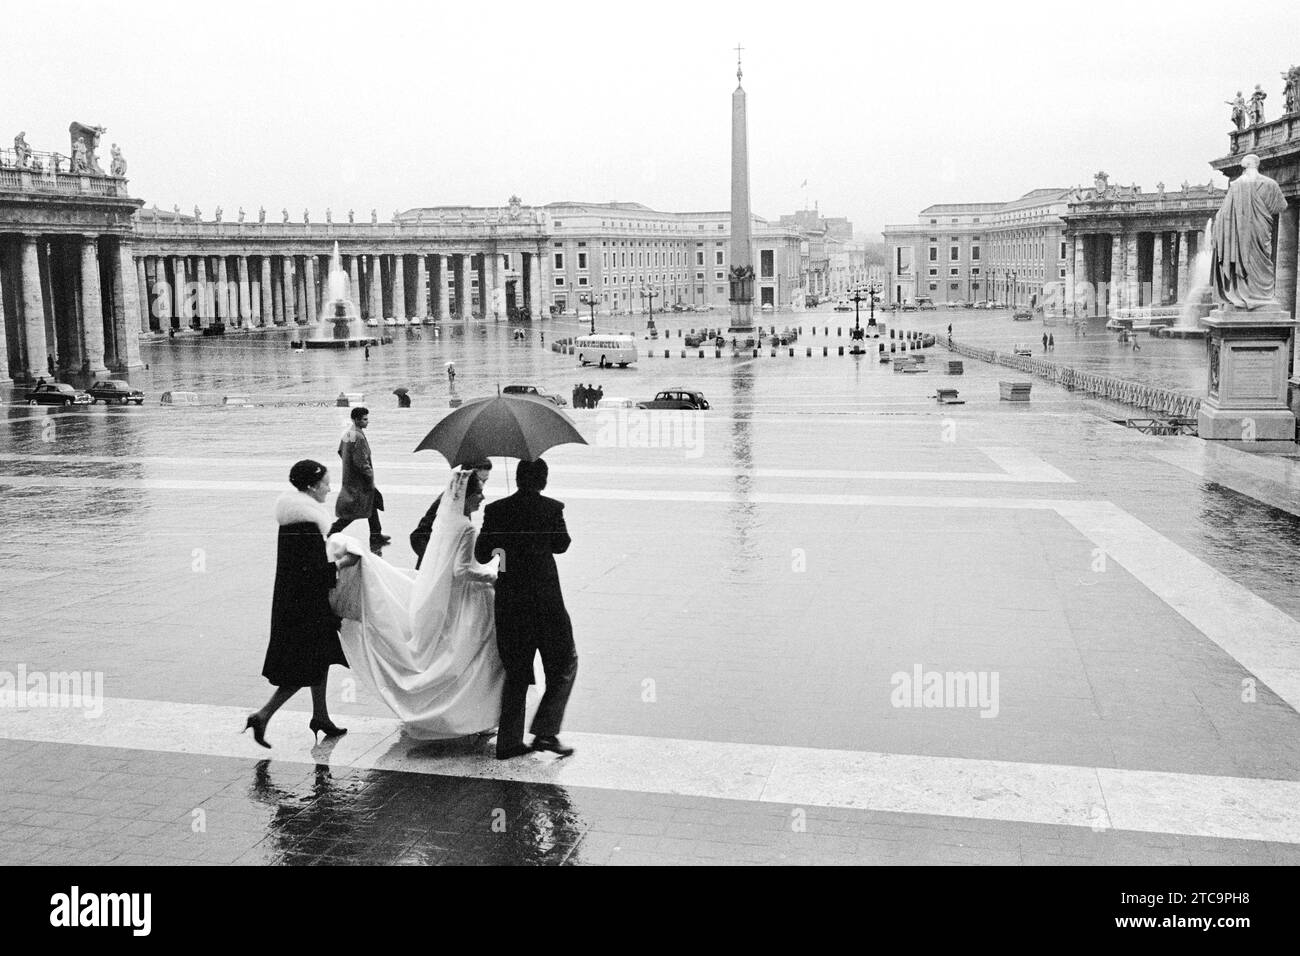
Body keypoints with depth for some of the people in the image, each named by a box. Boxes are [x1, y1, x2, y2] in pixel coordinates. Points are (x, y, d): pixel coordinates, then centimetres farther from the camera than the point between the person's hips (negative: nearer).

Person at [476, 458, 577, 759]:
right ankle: (545, 731, 2)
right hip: (545, 599, -4)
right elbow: (562, 545, 6)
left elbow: (481, 554, 4)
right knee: (565, 664, 12)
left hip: (508, 601, 4)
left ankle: (509, 742, 15)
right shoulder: (552, 508, -8)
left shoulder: (496, 510, 0)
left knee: (516, 672, 15)